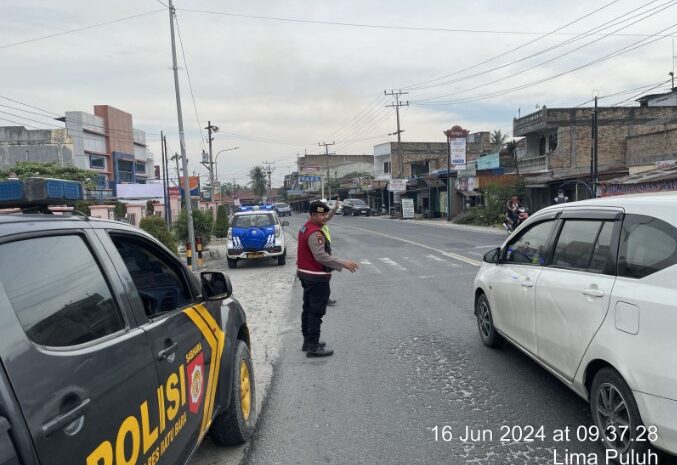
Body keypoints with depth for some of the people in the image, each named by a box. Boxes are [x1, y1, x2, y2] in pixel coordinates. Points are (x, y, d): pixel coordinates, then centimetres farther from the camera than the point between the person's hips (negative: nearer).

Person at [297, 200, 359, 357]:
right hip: (317, 278, -11)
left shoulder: (305, 228, 12)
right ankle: (313, 347, 0)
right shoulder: (315, 233, -22)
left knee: (308, 308, 17)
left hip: (305, 274, 11)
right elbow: (321, 256, -30)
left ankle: (308, 341, 28)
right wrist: (343, 264, -30)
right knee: (316, 312, -5)